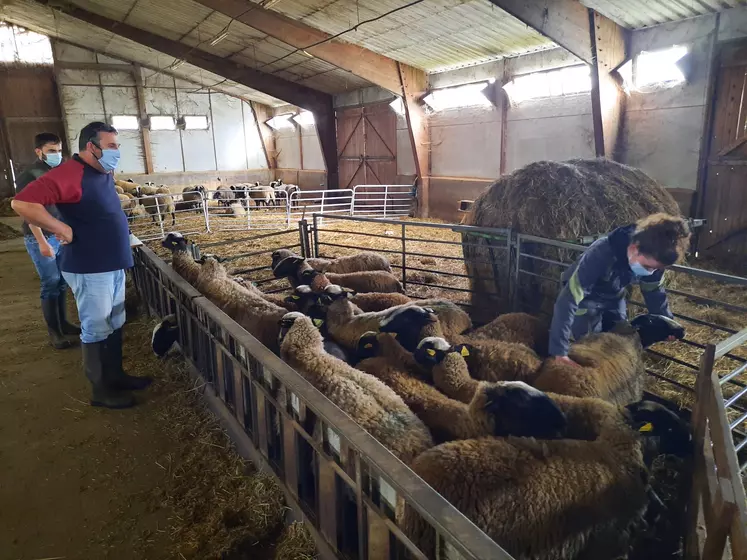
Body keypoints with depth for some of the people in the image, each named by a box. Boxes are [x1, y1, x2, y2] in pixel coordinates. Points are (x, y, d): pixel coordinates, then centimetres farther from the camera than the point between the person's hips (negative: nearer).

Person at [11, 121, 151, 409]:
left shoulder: (103, 173, 9)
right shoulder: (69, 174, -19)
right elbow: (22, 203, -28)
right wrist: (62, 228, -23)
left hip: (113, 265, 9)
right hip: (90, 269, -9)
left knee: (114, 326, 18)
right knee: (96, 331, 3)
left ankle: (116, 376, 32)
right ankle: (101, 390, 17)